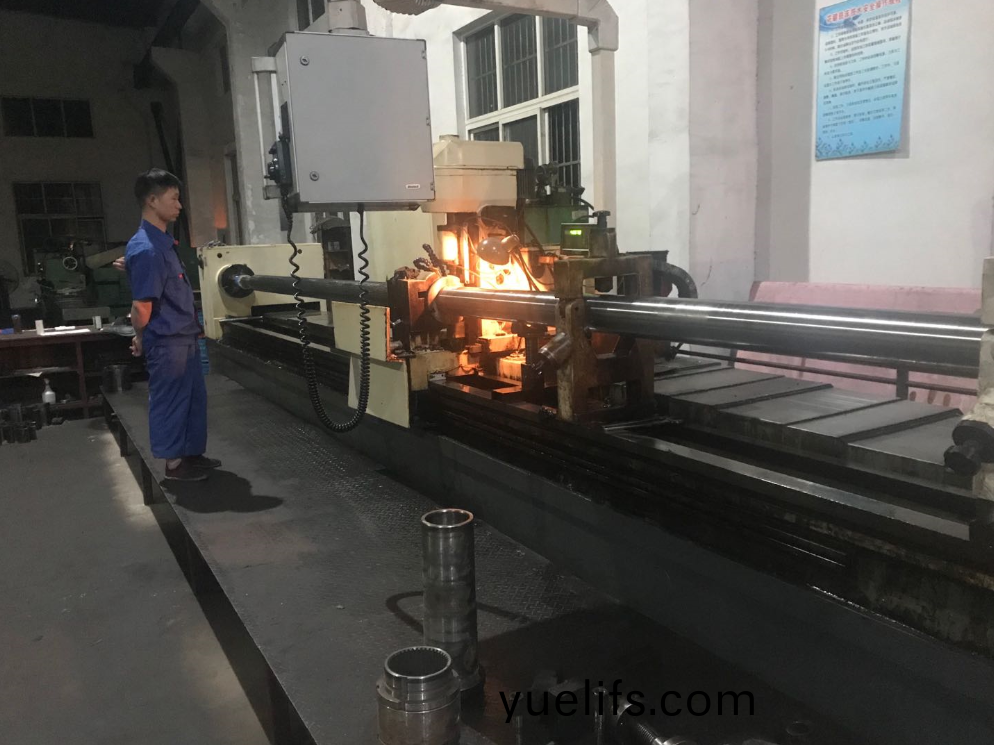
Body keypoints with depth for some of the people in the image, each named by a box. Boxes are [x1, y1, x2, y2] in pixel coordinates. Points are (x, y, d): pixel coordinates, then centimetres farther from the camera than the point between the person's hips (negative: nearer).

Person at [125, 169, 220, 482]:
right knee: (169, 401, 5)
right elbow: (141, 306, -21)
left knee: (194, 397, 17)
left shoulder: (164, 241, 9)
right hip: (166, 343, -9)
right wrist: (140, 340, -6)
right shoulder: (146, 249, -22)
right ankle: (174, 463, 19)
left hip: (185, 338, 9)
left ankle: (192, 453, 31)